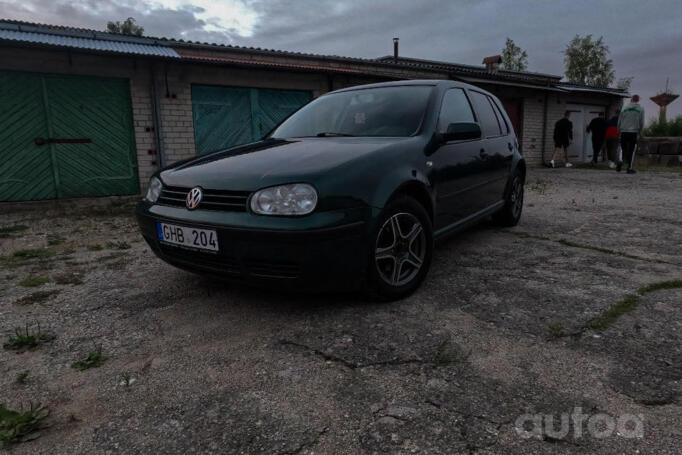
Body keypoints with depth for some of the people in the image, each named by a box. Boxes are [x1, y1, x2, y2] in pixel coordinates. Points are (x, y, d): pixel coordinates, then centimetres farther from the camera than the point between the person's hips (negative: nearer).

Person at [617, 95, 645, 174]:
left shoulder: (624, 108, 8)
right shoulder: (640, 109, 3)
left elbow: (619, 122, 7)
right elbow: (641, 123, 2)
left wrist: (620, 131, 18)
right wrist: (639, 132, 15)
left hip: (623, 132, 2)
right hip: (633, 132, -2)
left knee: (623, 148, 13)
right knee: (632, 150, 3)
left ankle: (620, 161, -12)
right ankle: (629, 168, 2)